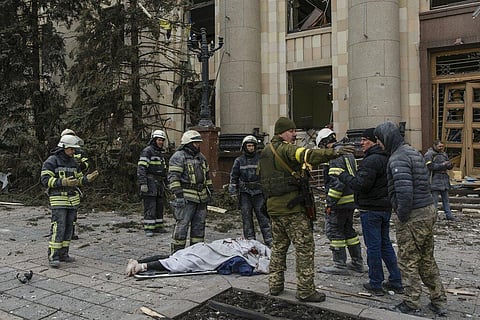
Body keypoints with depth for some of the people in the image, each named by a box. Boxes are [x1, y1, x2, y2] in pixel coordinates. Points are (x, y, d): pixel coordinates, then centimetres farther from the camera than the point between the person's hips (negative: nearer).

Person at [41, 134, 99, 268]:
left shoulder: (72, 162, 14)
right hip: (58, 199, -7)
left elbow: (78, 179, 18)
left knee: (68, 228, 9)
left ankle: (63, 254, 18)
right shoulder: (52, 161, -7)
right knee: (58, 228, -11)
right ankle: (53, 256, -6)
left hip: (73, 199, 7)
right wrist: (63, 182, -26)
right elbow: (45, 179, -14)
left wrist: (88, 178, -3)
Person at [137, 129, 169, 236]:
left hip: (159, 183, 8)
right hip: (149, 183, -8)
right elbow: (141, 168, -16)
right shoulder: (147, 151, -9)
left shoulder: (160, 153, 18)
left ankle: (157, 226, 16)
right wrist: (143, 184, -23)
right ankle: (148, 228, -4)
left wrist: (163, 183, 22)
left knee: (159, 205, 9)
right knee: (150, 206, -9)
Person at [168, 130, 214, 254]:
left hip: (201, 197, 8)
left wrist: (210, 190, 22)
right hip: (186, 198, -8)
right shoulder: (178, 157, -7)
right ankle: (176, 252, 2)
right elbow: (173, 177, -14)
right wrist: (178, 195, -20)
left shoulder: (201, 157, 18)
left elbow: (207, 175, 26)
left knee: (199, 225, 12)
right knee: (182, 225, -7)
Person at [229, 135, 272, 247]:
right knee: (247, 217, 2)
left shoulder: (260, 159, 6)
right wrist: (233, 192, 3)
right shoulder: (239, 160, 8)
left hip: (258, 192, -1)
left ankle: (269, 240, 1)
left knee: (262, 215, -3)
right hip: (245, 192, 1)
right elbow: (233, 176, 9)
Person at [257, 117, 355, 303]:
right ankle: (305, 290, 5)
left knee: (279, 246, 19)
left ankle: (275, 285, 25)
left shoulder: (265, 153, 16)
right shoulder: (285, 148, -13)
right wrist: (334, 153, -41)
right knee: (305, 247, 0)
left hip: (273, 207, 9)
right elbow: (307, 155, -32)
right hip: (292, 207, -9)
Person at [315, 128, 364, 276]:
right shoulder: (348, 153, 15)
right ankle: (357, 263, 25)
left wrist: (330, 203, -20)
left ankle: (340, 265, 7)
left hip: (340, 202, -10)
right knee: (348, 230, 18)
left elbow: (337, 182, -25)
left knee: (333, 230, 1)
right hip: (351, 199, 10)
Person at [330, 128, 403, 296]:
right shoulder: (387, 159, 11)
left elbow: (361, 184, -24)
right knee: (385, 243, 17)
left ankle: (375, 284, 11)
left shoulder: (370, 161, -20)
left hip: (371, 209, -9)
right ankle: (396, 282, 23)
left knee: (373, 246, 1)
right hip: (386, 207, 9)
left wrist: (343, 175, -12)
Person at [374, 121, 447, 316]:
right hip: (428, 211, 10)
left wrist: (402, 215, -16)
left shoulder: (398, 158, -17)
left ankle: (411, 305, 16)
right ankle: (439, 302, 30)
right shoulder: (414, 152, 15)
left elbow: (405, 191, -26)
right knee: (427, 260, 19)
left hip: (412, 217, -10)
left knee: (409, 262, 4)